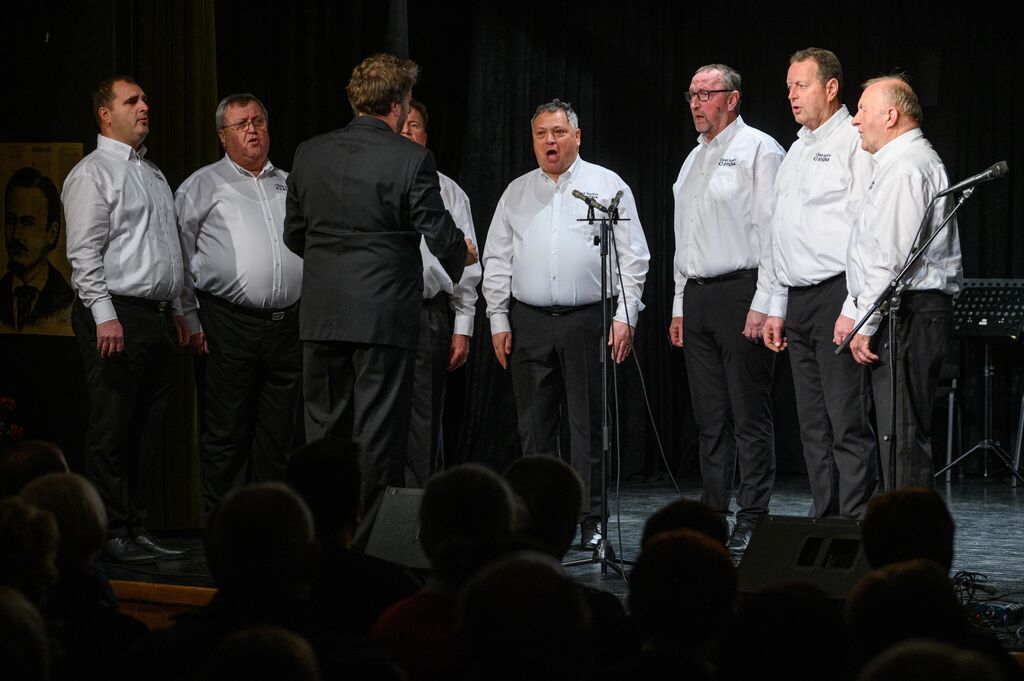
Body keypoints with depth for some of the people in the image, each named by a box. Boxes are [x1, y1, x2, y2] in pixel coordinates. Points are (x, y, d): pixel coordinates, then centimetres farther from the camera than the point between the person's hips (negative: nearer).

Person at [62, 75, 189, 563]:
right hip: (117, 316, -8)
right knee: (112, 431, -7)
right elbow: (84, 252, -12)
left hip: (158, 317, 8)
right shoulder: (92, 172, -4)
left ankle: (137, 529, 13)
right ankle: (110, 535, -4)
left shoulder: (154, 175, 21)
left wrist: (177, 311, 19)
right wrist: (105, 315, -20)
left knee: (146, 433, 8)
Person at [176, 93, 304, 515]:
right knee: (226, 434, -3)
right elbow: (181, 258, 2)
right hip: (229, 324, -4)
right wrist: (191, 320, -4)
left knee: (277, 437, 7)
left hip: (289, 324, 4)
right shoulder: (203, 186, 4)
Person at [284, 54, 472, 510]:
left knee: (324, 427, 11)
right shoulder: (411, 159, -10)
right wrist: (462, 256, 15)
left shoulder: (310, 154, 4)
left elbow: (294, 234, 11)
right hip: (385, 314, -4)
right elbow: (439, 234, -7)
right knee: (378, 434, 1)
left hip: (321, 314, 4)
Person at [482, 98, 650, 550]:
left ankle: (591, 519, 1)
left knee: (589, 424, -2)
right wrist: (498, 320, 5)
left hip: (589, 321, -3)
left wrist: (624, 317, -7)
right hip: (529, 323, 3)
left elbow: (633, 256, 1)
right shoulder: (516, 193, 13)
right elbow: (497, 261, 13)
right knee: (535, 425, 4)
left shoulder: (608, 186, 3)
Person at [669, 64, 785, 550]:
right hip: (697, 297, 8)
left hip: (741, 293, -8)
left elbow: (773, 231, -11)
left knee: (750, 417, -6)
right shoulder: (694, 160, 20)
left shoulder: (758, 150, -5)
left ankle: (751, 522, -5)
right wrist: (680, 305, 18)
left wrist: (763, 304, -18)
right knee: (710, 419, 9)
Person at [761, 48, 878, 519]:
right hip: (798, 301, 9)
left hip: (837, 296, -9)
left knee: (848, 421, -10)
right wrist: (777, 308, 20)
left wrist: (854, 308, -19)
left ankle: (853, 526, -10)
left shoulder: (853, 143, -6)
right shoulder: (797, 150, 21)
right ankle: (824, 521, 12)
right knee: (813, 425, 9)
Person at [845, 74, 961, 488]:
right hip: (906, 317, 11)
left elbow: (892, 257, -19)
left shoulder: (905, 167, -12)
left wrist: (865, 324, -16)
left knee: (902, 437, -12)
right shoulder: (903, 162, 23)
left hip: (907, 318, -11)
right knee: (904, 436, 10)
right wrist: (855, 313, 20)